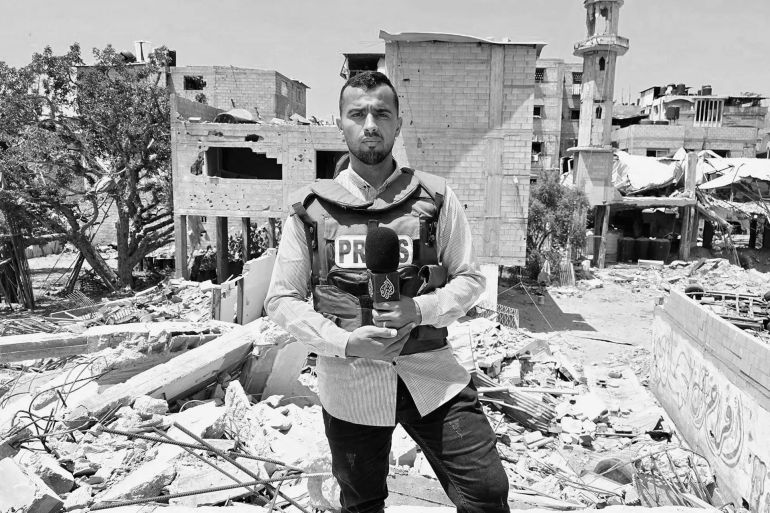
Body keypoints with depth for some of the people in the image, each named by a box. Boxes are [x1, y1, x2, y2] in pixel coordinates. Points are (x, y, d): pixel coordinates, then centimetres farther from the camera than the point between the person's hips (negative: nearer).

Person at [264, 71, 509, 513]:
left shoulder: (435, 198, -1)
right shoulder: (311, 208, -1)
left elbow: (469, 279, 4)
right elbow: (282, 299, 1)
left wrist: (421, 309, -17)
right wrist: (345, 343, -15)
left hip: (431, 375, 0)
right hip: (348, 382, 1)